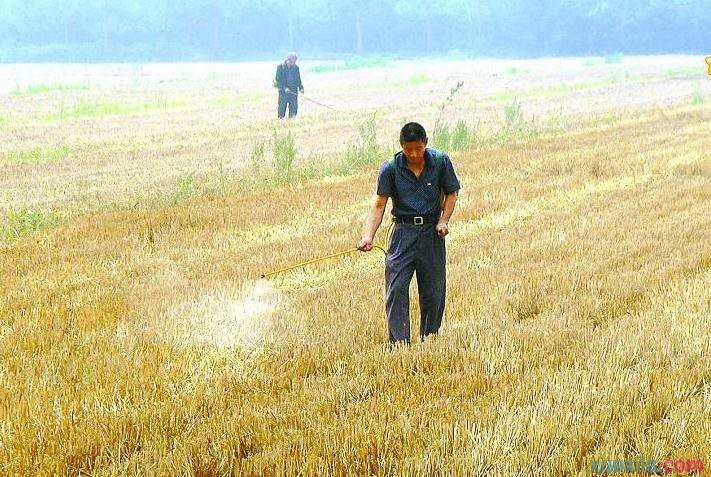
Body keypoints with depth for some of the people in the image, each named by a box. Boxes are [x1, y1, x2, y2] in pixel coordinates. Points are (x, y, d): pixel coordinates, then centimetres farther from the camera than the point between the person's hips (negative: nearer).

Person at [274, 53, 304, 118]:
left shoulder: (296, 67, 9)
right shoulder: (281, 67, -5)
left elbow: (298, 79, 16)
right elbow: (279, 79, -10)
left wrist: (301, 87, 1)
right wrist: (284, 88, -21)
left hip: (293, 91, 4)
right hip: (283, 90, -4)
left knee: (294, 106, 2)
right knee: (282, 106, -3)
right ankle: (280, 118, 5)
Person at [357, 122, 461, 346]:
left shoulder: (441, 161, -2)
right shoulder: (390, 168, -6)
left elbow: (451, 193, 9)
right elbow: (379, 204, -6)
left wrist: (444, 221, -6)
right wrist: (368, 235, -18)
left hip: (432, 232, 1)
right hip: (404, 231, -1)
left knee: (433, 291, 7)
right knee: (396, 289, -11)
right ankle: (399, 343, -10)